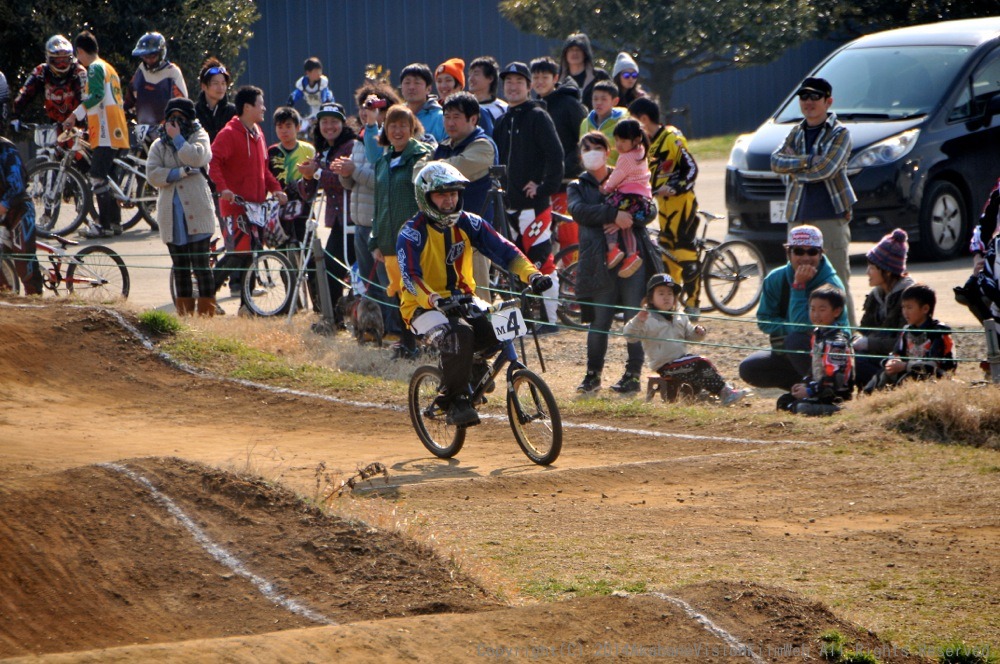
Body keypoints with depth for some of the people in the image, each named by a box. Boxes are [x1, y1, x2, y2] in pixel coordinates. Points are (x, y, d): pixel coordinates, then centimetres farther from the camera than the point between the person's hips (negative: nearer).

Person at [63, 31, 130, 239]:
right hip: (117, 132, 10)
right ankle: (115, 222, 18)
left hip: (105, 134, -10)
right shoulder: (109, 68, 22)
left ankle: (104, 226, -13)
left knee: (98, 178, -10)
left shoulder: (95, 68, -7)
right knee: (107, 178, 15)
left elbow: (97, 95, -23)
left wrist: (76, 114, -26)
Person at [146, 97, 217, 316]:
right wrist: (183, 172, -11)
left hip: (196, 211, -4)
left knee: (201, 265, -8)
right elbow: (153, 174, -1)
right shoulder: (158, 145, 16)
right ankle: (184, 313, 10)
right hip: (171, 214, 4)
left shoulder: (199, 137, 9)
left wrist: (177, 138, -5)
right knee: (180, 267, 7)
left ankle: (206, 312, -8)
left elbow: (196, 158, -13)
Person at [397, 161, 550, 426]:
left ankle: (472, 366, 7)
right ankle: (455, 400, -20)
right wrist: (437, 301, -45)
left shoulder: (469, 223, 1)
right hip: (423, 307, -5)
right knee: (458, 333, -36)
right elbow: (411, 277, -26)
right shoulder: (412, 233, -13)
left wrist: (532, 275, -26)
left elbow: (504, 250, -8)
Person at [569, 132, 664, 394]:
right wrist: (613, 214, -21)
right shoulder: (578, 187, 15)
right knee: (599, 321, -3)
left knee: (634, 319, -4)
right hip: (599, 261, 0)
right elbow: (579, 210, -7)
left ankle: (633, 374, 1)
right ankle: (593, 374, 8)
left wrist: (626, 219, -14)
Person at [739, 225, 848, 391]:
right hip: (786, 354, 6)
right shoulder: (776, 279, -5)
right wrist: (790, 328, -19)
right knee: (748, 369, -13)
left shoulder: (831, 284, -21)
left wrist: (798, 286, -30)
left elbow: (802, 326, -29)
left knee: (796, 340, -35)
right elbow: (764, 321, -3)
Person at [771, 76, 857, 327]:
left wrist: (793, 169, -3)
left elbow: (826, 168, -15)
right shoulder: (796, 133, 17)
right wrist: (808, 161, -11)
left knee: (838, 280, -9)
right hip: (799, 216, 6)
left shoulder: (839, 134, 0)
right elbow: (776, 162, 1)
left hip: (831, 215, -6)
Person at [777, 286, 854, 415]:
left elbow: (835, 379, -25)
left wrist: (809, 391, -20)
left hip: (836, 395, -10)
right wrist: (804, 384, 5)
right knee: (783, 401, 11)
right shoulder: (817, 334, 11)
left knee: (802, 407, -29)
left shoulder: (837, 341, -20)